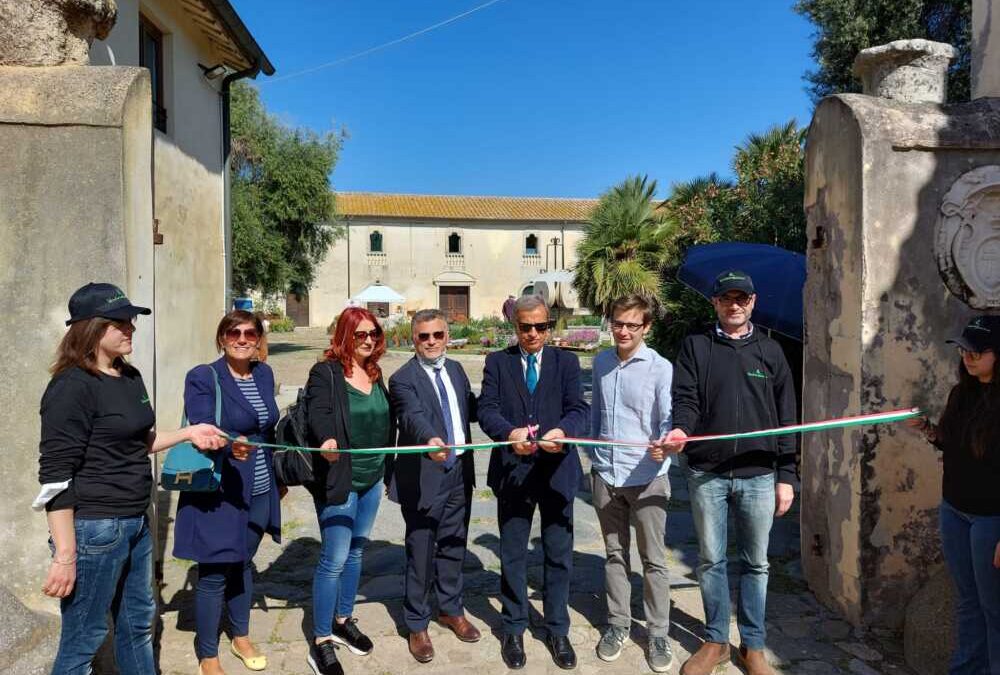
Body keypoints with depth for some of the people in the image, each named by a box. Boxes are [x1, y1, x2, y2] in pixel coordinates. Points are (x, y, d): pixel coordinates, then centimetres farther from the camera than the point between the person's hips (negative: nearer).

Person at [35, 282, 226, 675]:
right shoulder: (72, 387, -18)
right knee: (83, 640, 6)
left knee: (138, 623, 22)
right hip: (93, 529, -8)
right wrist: (65, 556, -20)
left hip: (136, 523, 8)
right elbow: (55, 477, -19)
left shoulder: (130, 377, 7)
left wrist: (189, 433, 5)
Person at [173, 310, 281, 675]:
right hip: (218, 494, -6)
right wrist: (229, 446, -43)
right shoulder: (203, 378, -13)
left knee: (243, 563, 21)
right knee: (214, 574, 4)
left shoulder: (264, 374, 6)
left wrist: (279, 476, 18)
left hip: (258, 492, 6)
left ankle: (241, 638, 40)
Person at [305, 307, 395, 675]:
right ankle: (321, 642, 12)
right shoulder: (325, 372, -11)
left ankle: (343, 621, 35)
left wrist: (385, 469, 14)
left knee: (355, 552, 18)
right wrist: (326, 441, -47)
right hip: (338, 480, -7)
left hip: (372, 479, 7)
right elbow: (318, 414, -26)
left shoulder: (375, 373, 9)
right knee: (334, 559, -3)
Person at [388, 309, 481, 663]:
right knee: (421, 553, 7)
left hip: (459, 472, 6)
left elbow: (472, 409, 15)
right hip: (425, 477, -6)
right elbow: (413, 416, -30)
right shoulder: (403, 378, -13)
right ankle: (417, 625, 26)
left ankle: (450, 610, 40)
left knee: (453, 546, 20)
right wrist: (430, 440, -49)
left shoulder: (456, 369, 9)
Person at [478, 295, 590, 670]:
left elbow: (579, 409, -8)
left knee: (559, 555, 11)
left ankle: (557, 630, 30)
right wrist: (510, 432, -30)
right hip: (513, 470, 0)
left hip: (557, 470, 0)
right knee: (512, 556, 13)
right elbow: (486, 409, -9)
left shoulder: (566, 362, 3)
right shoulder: (497, 362, 3)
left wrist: (563, 431, -31)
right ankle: (514, 629, 31)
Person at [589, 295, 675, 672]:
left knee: (653, 559, 7)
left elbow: (669, 419, -15)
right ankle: (618, 625, 29)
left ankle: (658, 634, 21)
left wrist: (665, 443, -36)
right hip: (605, 474, 4)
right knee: (615, 554, 16)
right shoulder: (601, 363, 6)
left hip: (647, 476, -4)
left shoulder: (660, 368, -11)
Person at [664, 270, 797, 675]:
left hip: (758, 476, 1)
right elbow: (685, 399, -4)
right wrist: (680, 429, -27)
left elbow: (785, 416, 7)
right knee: (711, 560, 10)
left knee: (755, 563, 11)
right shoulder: (695, 347, 5)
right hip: (706, 474, 0)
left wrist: (786, 475, 3)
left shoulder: (770, 351, 7)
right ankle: (716, 641, 26)